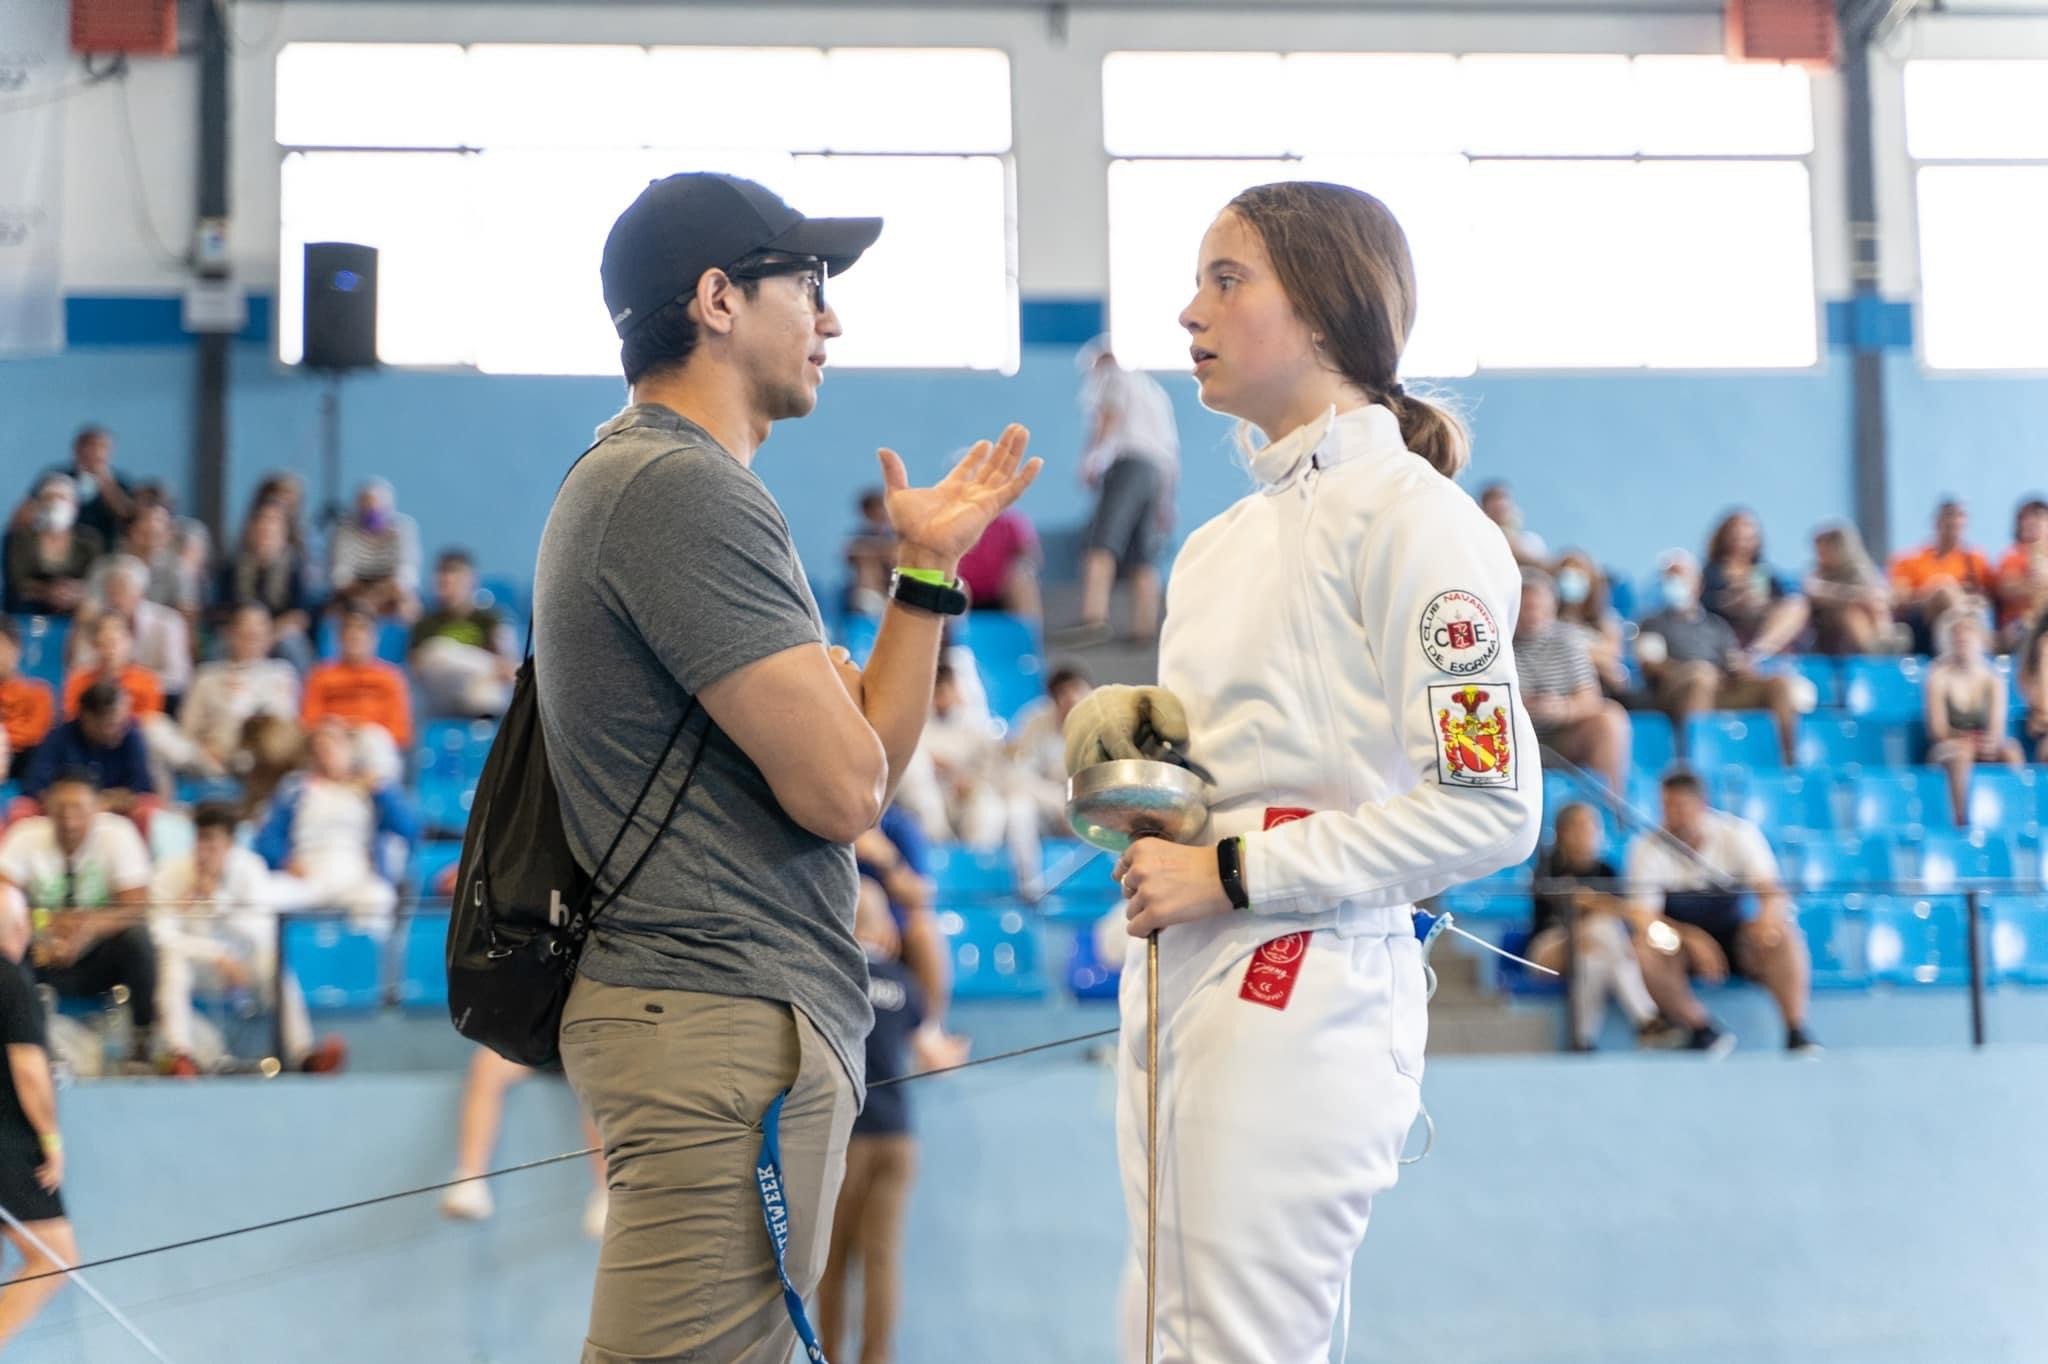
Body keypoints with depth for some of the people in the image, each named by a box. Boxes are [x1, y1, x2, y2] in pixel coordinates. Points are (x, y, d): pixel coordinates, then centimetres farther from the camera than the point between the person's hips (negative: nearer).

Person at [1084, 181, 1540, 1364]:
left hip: (1306, 992, -9)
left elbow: (1490, 809, -16)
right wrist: (1129, 734, 3)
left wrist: (1231, 873, -16)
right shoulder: (1221, 542, 16)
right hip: (1175, 986, 9)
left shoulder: (1407, 515, -10)